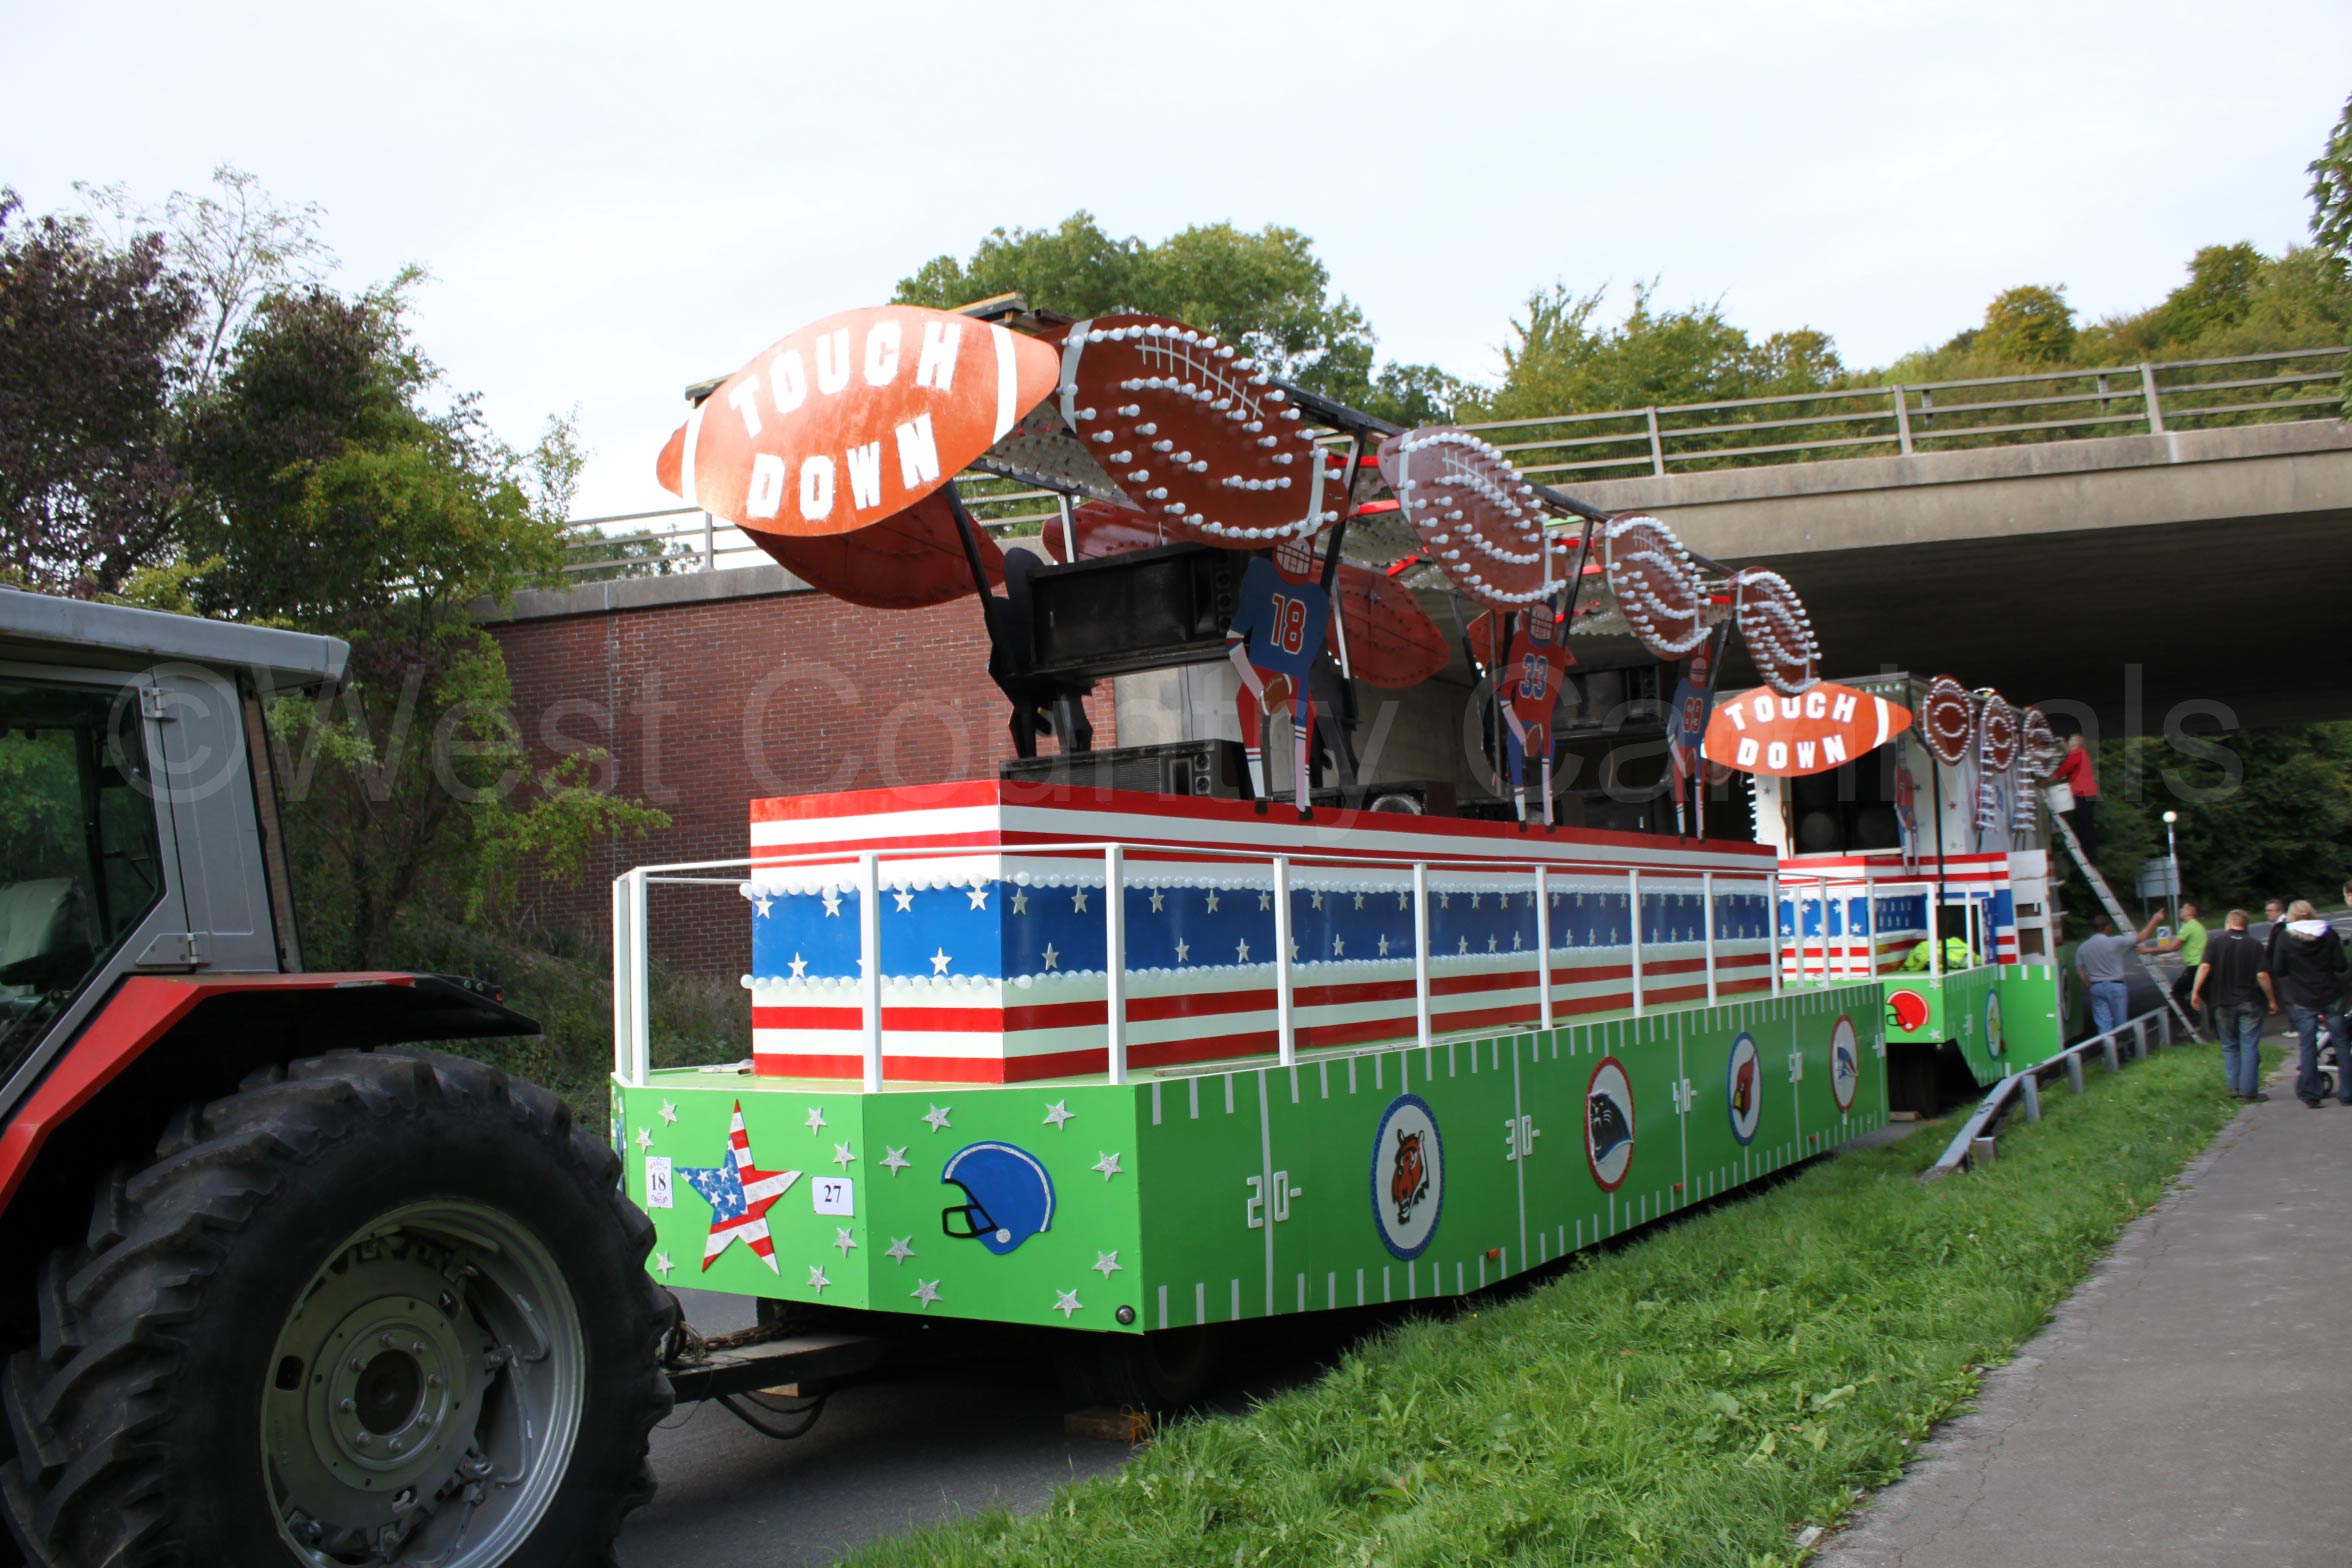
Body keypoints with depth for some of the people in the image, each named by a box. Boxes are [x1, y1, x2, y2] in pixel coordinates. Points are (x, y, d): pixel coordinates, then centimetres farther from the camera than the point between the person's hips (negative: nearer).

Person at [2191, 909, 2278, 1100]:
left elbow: (2204, 966, -13)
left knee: (2230, 1046, 14)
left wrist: (2195, 991, -9)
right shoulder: (2254, 945, -2)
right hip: (2249, 1002, -1)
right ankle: (2248, 1090, -1)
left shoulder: (2215, 943, -1)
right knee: (2250, 1047, 2)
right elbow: (2262, 975, -8)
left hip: (2223, 1002, 1)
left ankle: (2234, 1086, 10)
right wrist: (2272, 1000, 1)